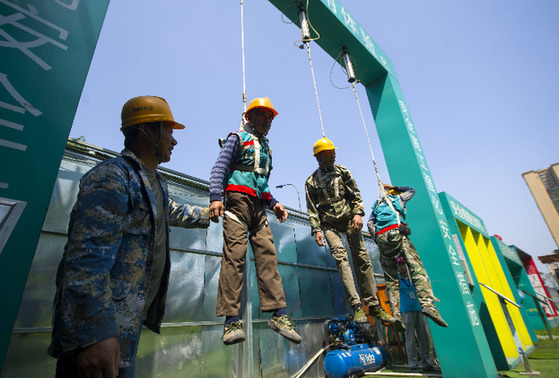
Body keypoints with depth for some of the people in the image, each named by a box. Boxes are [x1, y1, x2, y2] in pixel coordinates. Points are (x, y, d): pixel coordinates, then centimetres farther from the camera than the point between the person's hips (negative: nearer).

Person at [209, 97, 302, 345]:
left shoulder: (266, 148, 29)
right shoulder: (238, 138, 11)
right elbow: (219, 168, -2)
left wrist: (274, 204, 17)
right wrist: (215, 196, -18)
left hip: (258, 206, 6)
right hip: (238, 199, -6)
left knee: (267, 255, -4)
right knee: (235, 255, -13)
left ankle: (279, 313, -4)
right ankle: (231, 320, -11)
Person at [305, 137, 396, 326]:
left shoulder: (342, 171, 7)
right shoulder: (311, 181, 1)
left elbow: (356, 194, 6)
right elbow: (311, 209, 0)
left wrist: (358, 213, -7)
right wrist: (317, 230, -9)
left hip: (349, 218, 2)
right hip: (329, 224, -2)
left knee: (362, 257, -1)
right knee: (341, 257, -16)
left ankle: (373, 304, 9)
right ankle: (356, 306, -14)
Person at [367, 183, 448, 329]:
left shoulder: (377, 205, 32)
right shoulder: (398, 198, 26)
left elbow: (370, 223, 16)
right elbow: (412, 190, 46)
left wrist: (377, 238, 12)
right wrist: (394, 187, 46)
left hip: (381, 238, 4)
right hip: (396, 232, -3)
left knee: (391, 279, 3)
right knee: (416, 268, -12)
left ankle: (396, 314, -7)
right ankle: (427, 304, -31)